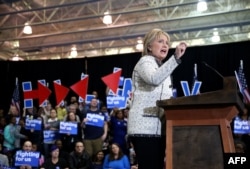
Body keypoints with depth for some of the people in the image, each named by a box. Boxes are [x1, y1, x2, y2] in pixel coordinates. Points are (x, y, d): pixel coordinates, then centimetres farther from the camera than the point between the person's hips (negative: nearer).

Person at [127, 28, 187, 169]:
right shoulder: (145, 62, -3)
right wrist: (176, 57, -35)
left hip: (159, 127, 9)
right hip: (145, 126, -9)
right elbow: (154, 79, -29)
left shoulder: (162, 68, 25)